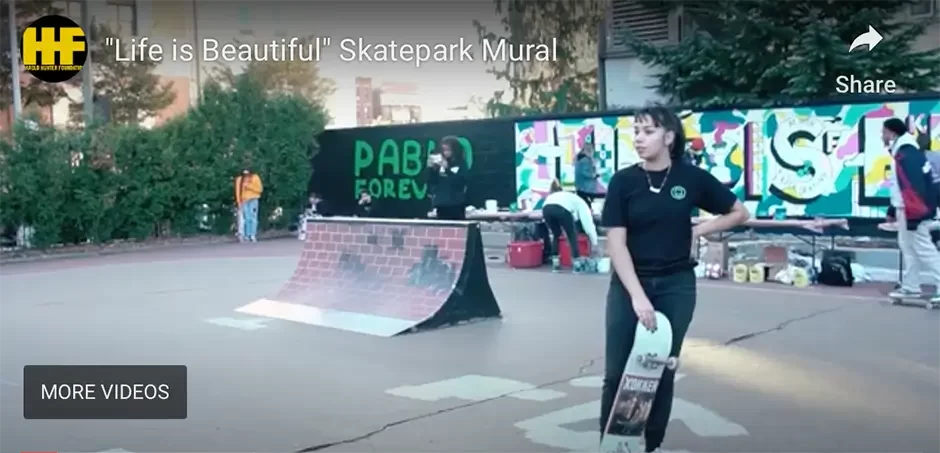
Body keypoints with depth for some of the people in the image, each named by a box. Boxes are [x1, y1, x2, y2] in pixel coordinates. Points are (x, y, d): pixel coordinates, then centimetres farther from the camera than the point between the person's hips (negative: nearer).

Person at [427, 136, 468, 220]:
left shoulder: (461, 164, -2)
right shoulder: (439, 164, 8)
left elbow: (460, 183, -14)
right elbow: (431, 183, 7)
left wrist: (447, 168, -21)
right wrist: (430, 167, -7)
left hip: (456, 207, -4)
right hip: (441, 206, 4)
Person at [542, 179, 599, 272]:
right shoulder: (580, 203, 29)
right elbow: (588, 223, 21)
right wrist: (594, 243, 26)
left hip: (546, 208, 5)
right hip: (562, 209, -5)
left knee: (556, 235, 28)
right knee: (572, 236, 18)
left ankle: (555, 263, 25)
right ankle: (577, 263, 18)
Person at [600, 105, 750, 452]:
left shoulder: (692, 178, -3)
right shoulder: (623, 181, -5)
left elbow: (739, 213, 10)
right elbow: (616, 243, -11)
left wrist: (699, 231, -2)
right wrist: (637, 295, -19)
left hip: (676, 286, 1)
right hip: (628, 284, 0)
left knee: (662, 371, 9)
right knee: (617, 372, 0)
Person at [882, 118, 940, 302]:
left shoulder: (907, 154, -20)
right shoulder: (903, 152, 14)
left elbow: (913, 185, -26)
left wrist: (912, 214, -28)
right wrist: (893, 210, 24)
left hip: (913, 211, -11)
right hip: (906, 210, 11)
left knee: (924, 249, -7)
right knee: (908, 247, 16)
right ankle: (910, 287, 24)